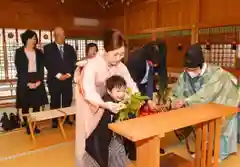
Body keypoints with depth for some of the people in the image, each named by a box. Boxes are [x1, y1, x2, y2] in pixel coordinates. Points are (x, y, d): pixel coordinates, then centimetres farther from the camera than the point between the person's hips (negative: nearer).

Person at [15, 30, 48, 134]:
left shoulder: (39, 52, 10)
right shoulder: (19, 52, 1)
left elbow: (41, 68, 5)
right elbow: (19, 70, -5)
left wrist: (39, 81, -9)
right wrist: (28, 83, -14)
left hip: (38, 82, 3)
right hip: (24, 82, -2)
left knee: (37, 105, 3)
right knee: (25, 106, 1)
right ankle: (28, 126, 11)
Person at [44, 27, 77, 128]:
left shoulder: (70, 48, 13)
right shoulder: (48, 48, 3)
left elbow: (73, 62, 7)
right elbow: (48, 64, -5)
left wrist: (69, 74, -8)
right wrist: (58, 75, -13)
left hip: (68, 79, 3)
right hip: (54, 79, -2)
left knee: (67, 100, 6)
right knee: (55, 101, 4)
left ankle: (66, 118, 20)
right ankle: (55, 120, 15)